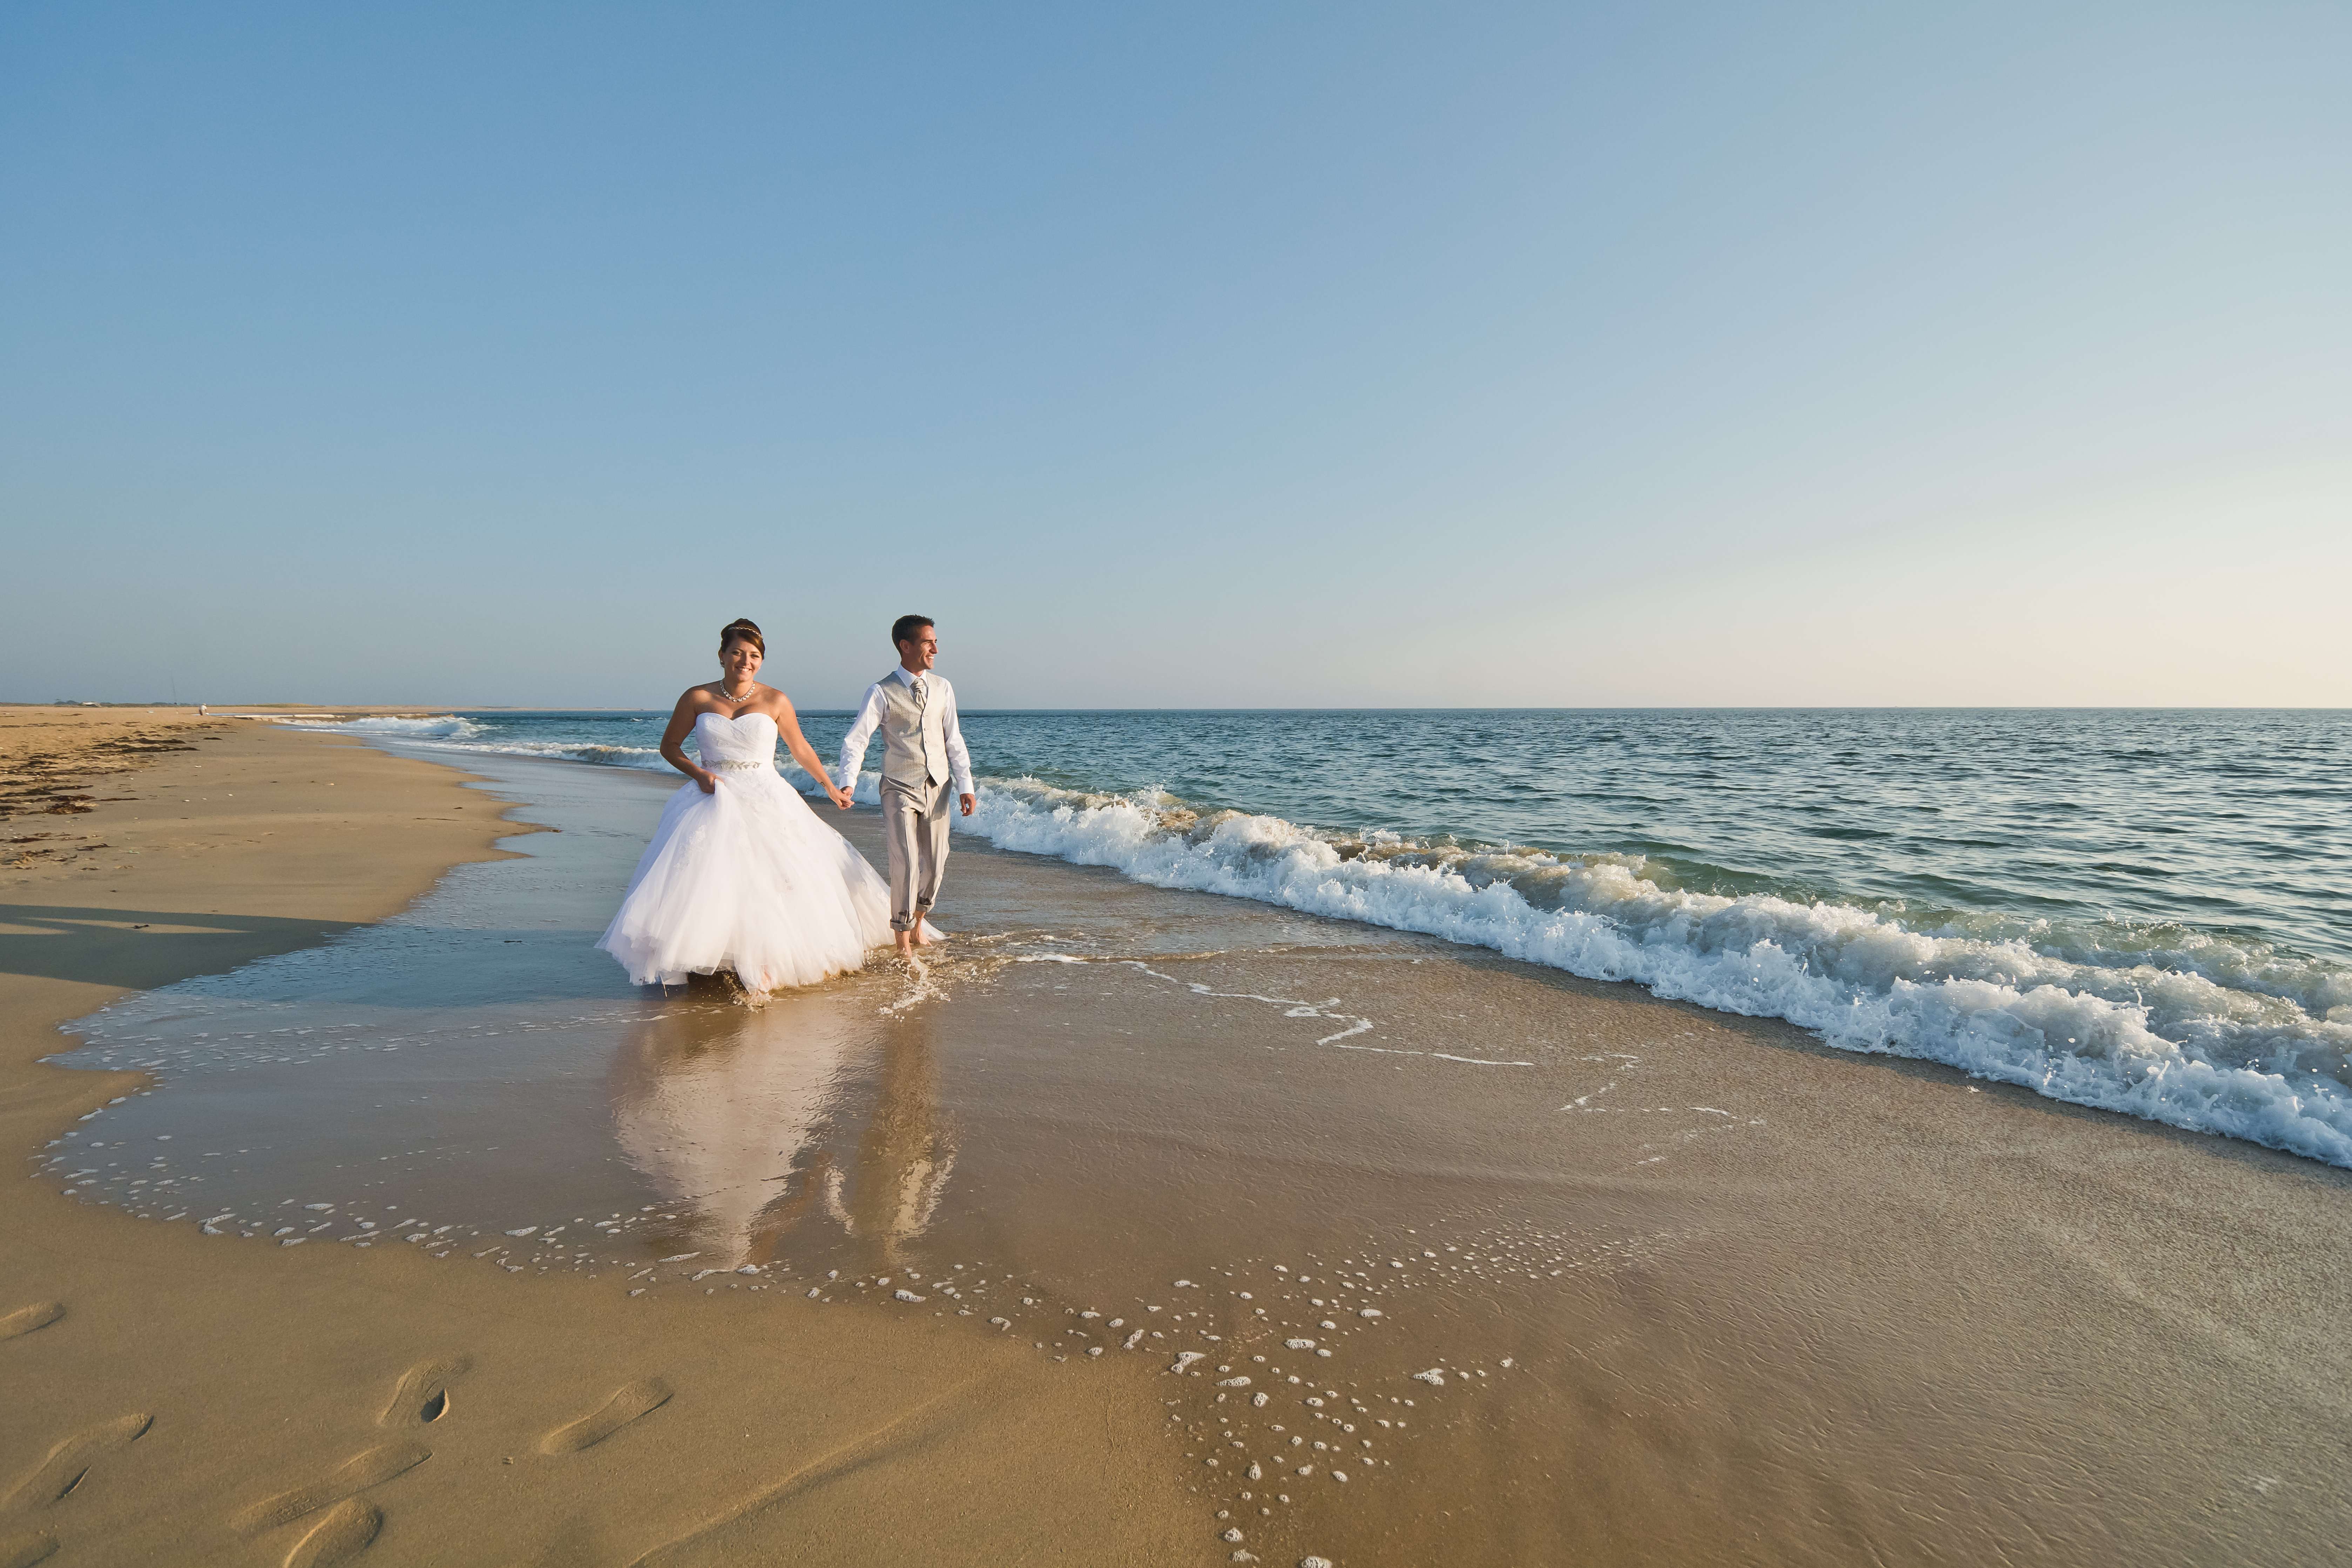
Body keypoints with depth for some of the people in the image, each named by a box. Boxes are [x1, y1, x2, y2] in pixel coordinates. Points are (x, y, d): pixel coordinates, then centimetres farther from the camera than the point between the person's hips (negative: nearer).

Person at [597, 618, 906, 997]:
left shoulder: (775, 701, 2)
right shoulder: (697, 698, 3)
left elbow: (800, 748, 15)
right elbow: (669, 746, 12)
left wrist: (830, 788, 22)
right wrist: (699, 774, -6)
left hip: (766, 802, 0)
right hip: (712, 800, 1)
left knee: (771, 883, -7)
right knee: (703, 879, -10)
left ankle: (762, 967, 2)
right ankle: (703, 963, 2)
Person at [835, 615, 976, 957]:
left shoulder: (943, 688, 6)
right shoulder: (882, 692, -6)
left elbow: (954, 740, 7)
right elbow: (856, 739, -9)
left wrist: (965, 785, 1)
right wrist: (848, 782, -22)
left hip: (937, 787, 4)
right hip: (900, 788, -4)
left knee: (937, 862, 11)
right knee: (905, 864, -7)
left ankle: (918, 918, 37)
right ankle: (903, 938, 11)